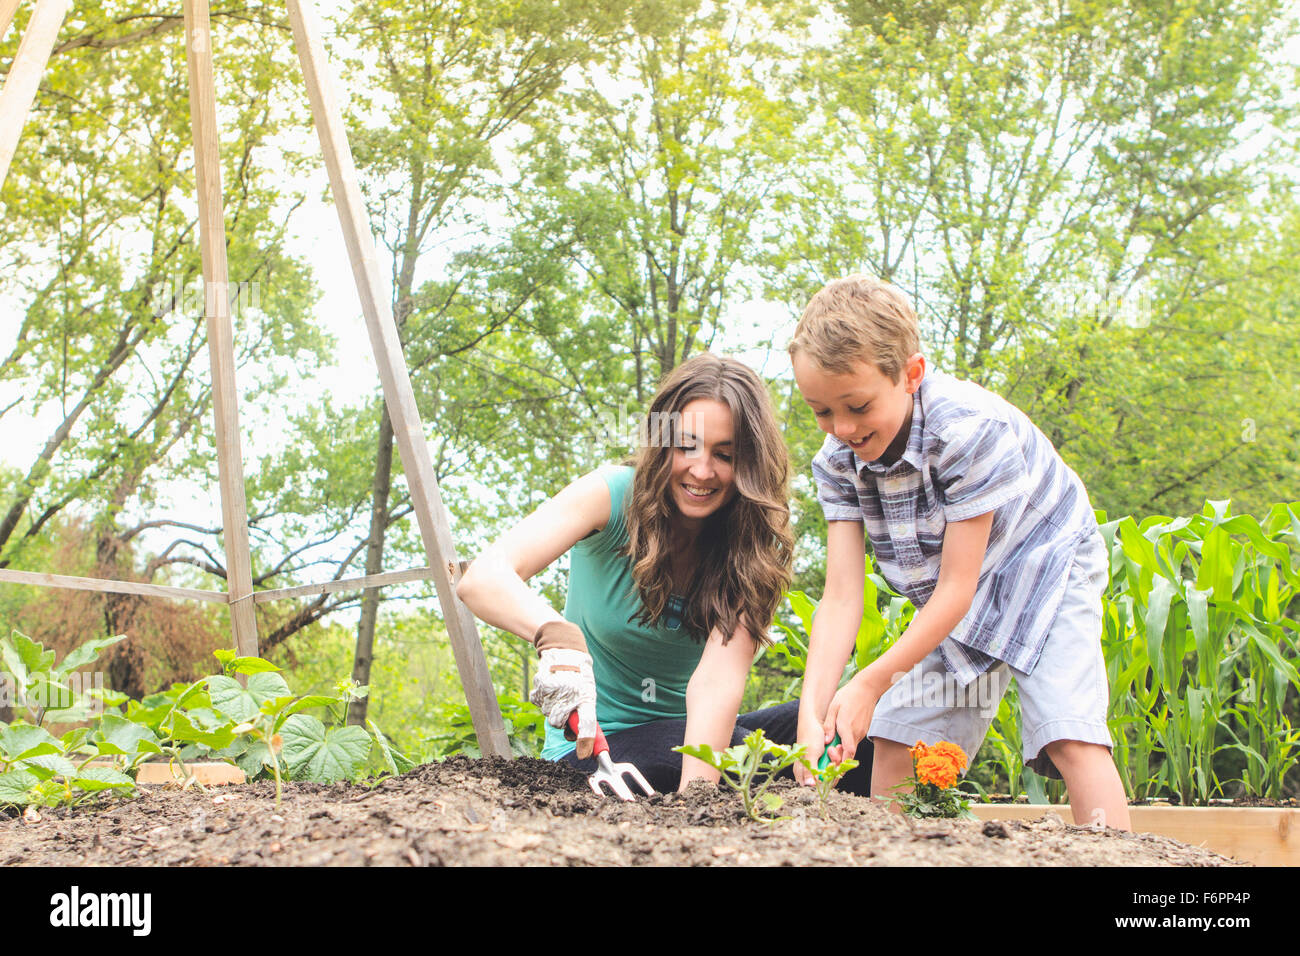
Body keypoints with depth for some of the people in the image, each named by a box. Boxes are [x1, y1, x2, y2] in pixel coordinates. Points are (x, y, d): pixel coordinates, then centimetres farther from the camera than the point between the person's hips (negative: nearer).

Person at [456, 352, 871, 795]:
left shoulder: (751, 544, -8)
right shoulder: (613, 495, -13)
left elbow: (717, 680, -24)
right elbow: (482, 578, -27)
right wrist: (557, 636, -49)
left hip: (694, 733, 3)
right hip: (594, 743, -3)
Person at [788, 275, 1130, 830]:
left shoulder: (972, 428, -34)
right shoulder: (837, 461, -17)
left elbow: (956, 588, -31)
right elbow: (841, 597, -21)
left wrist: (871, 682, -33)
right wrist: (812, 711, -34)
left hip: (1041, 566, -6)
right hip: (952, 598, 6)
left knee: (1071, 737, -22)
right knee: (893, 736, 3)